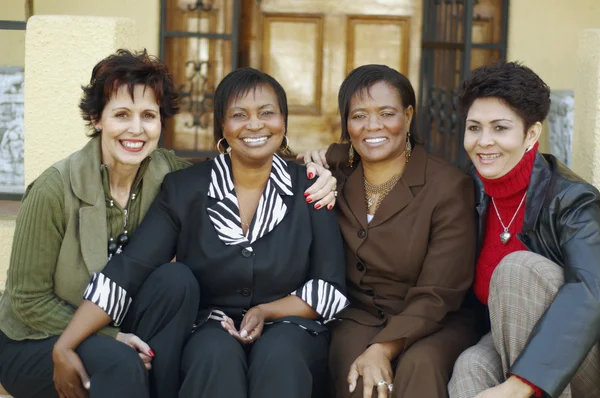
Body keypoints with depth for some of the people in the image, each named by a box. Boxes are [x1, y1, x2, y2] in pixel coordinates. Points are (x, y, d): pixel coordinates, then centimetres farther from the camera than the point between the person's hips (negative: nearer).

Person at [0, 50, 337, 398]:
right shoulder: (55, 189, -22)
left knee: (177, 280, -22)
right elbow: (29, 299, -15)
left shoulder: (165, 172, -10)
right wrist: (112, 338, -21)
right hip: (33, 344, -5)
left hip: (113, 329, 5)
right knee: (120, 362, -35)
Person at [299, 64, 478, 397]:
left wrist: (383, 349, -28)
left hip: (433, 325, -2)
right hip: (356, 319, 2)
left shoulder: (450, 187, -8)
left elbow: (436, 295, -13)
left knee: (420, 364, -35)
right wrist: (311, 164, -2)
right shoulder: (337, 169, 3)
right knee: (357, 370, -31)